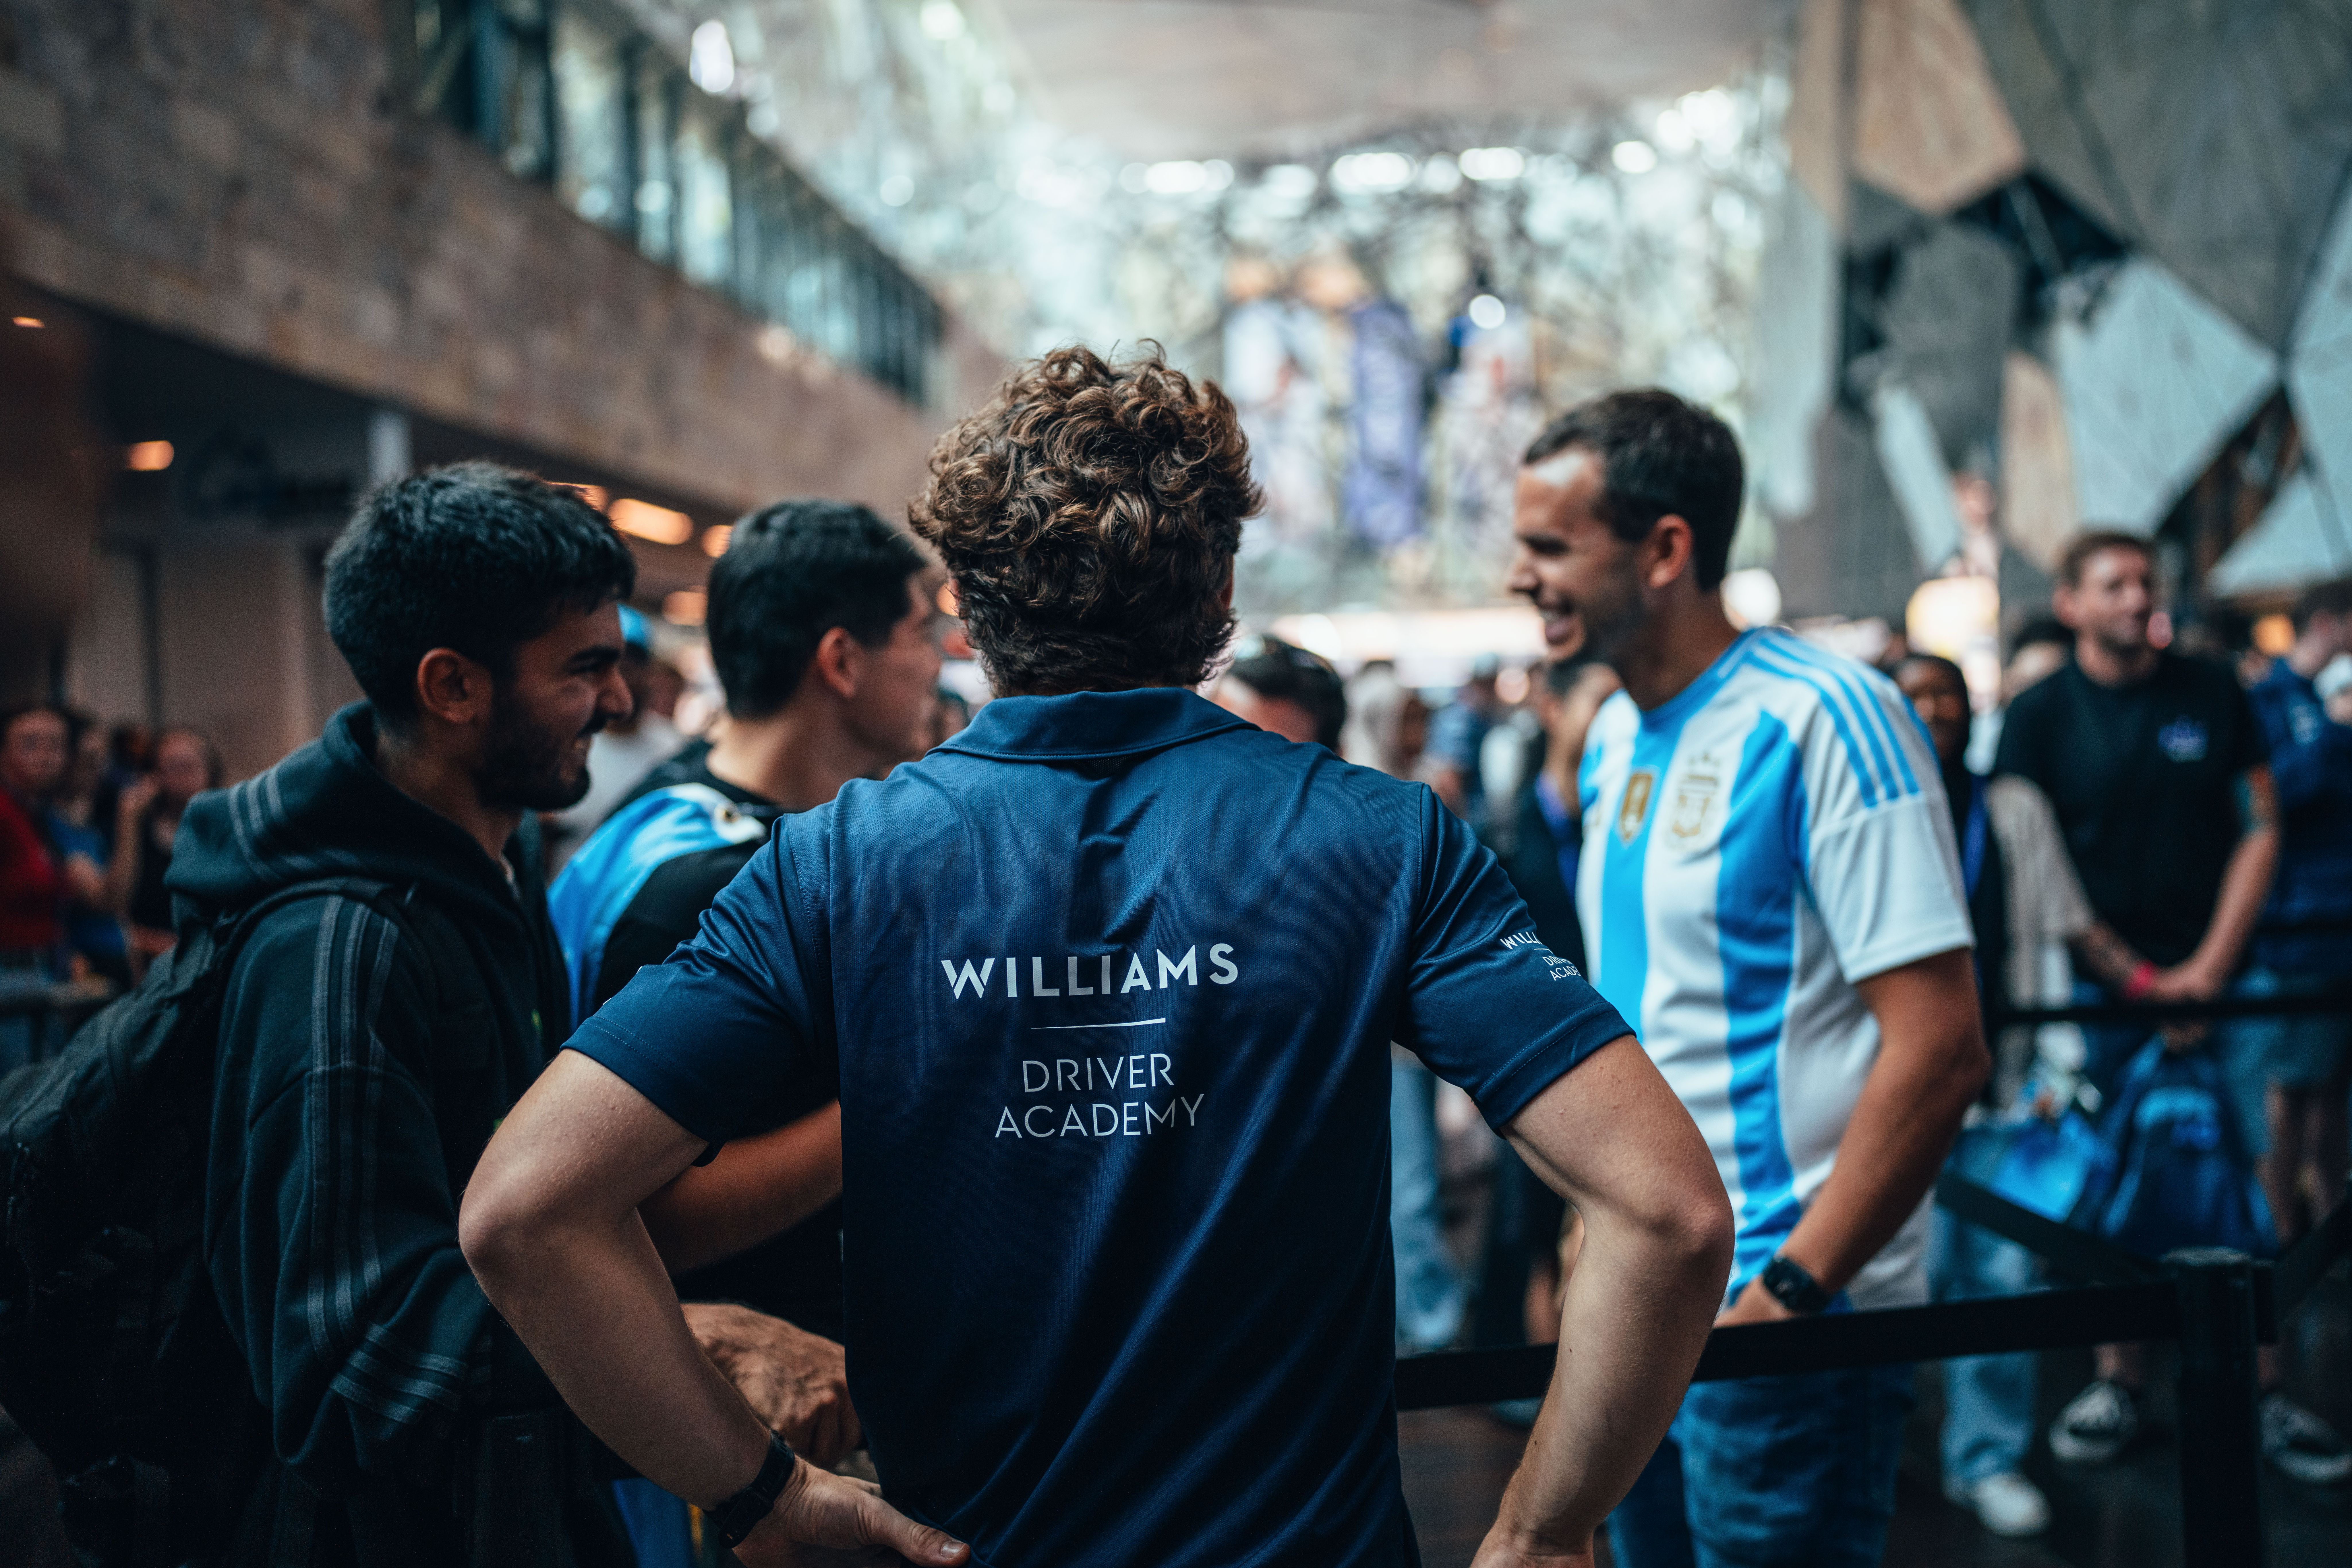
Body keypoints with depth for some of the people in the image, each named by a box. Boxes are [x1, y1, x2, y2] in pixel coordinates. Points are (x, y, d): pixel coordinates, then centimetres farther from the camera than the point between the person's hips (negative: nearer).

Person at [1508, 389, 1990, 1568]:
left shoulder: (1824, 719, -16)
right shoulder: (1613, 737, 9)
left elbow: (1940, 1050, -20)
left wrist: (1788, 1294, -19)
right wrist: (1597, 1247, 14)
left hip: (1783, 1322, -8)